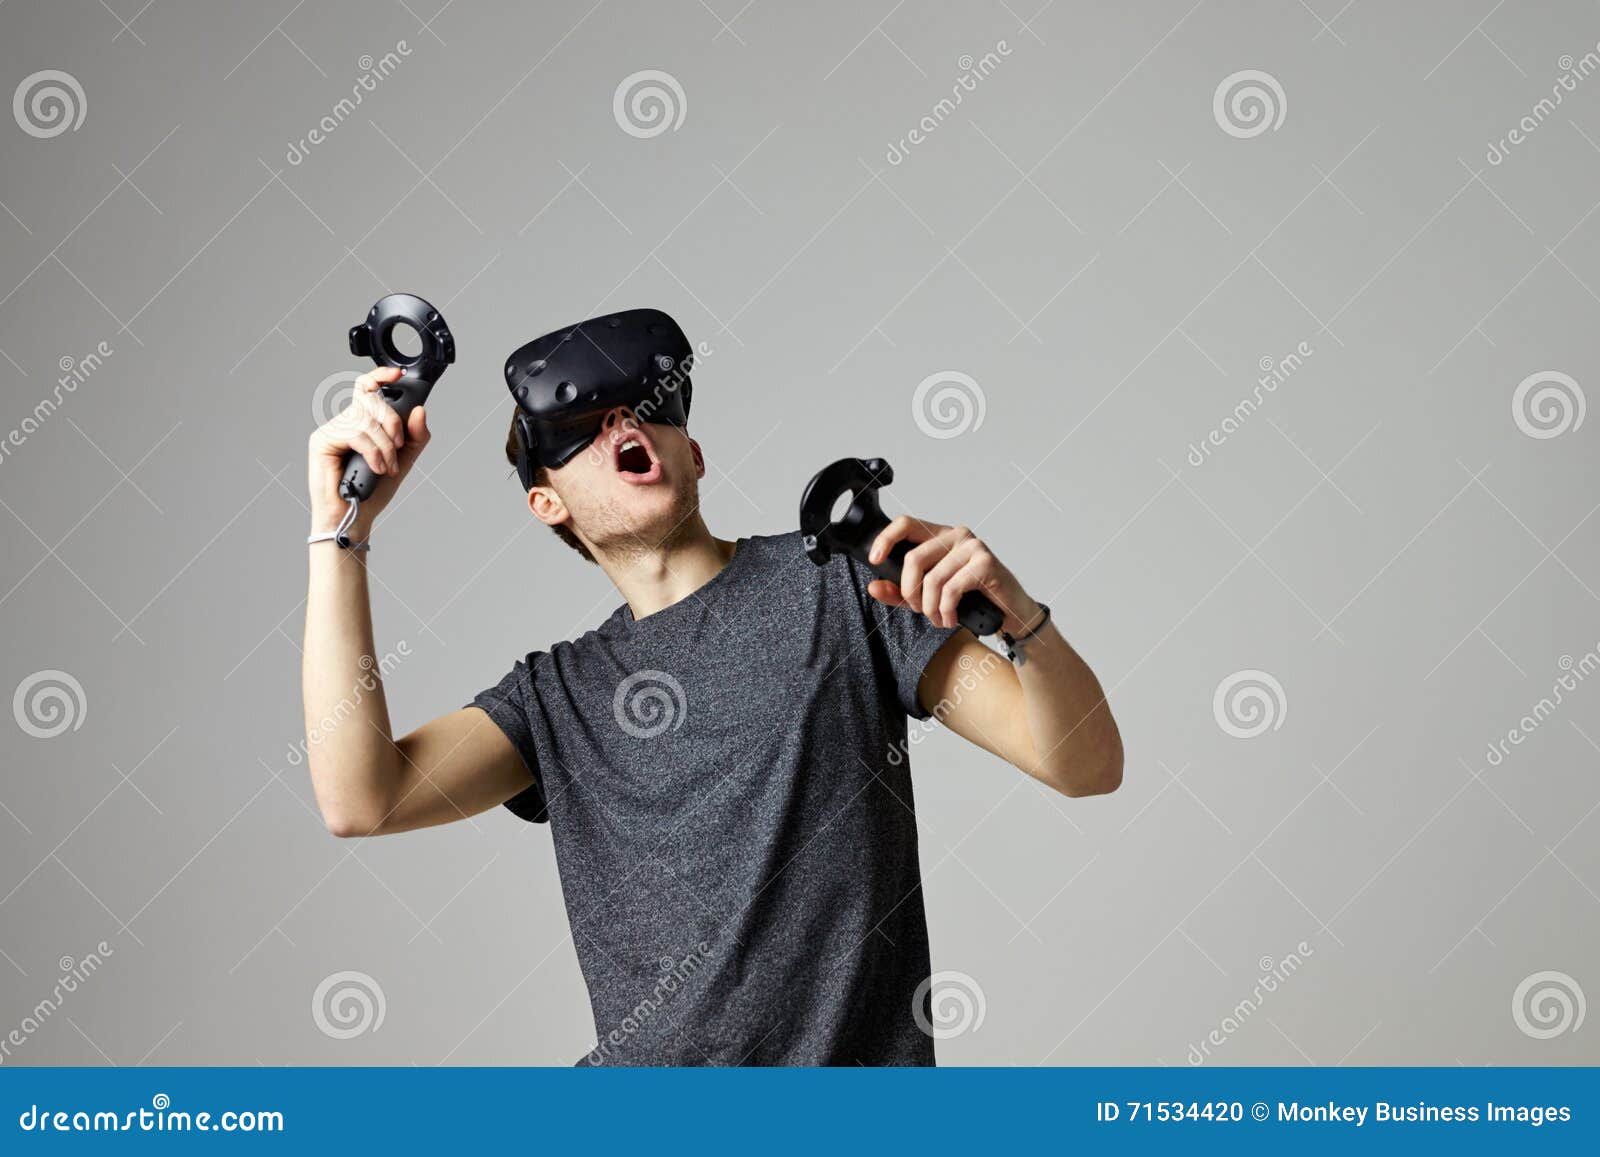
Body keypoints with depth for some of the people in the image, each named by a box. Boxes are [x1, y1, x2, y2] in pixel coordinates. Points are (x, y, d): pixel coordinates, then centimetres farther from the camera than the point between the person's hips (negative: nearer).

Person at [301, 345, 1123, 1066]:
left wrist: (1019, 617, -23)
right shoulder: (556, 693, 13)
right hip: (638, 1067, 3)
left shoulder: (836, 578, 5)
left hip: (856, 1060, -2)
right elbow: (362, 797, -4)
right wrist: (340, 523, -2)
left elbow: (1086, 766, 0)